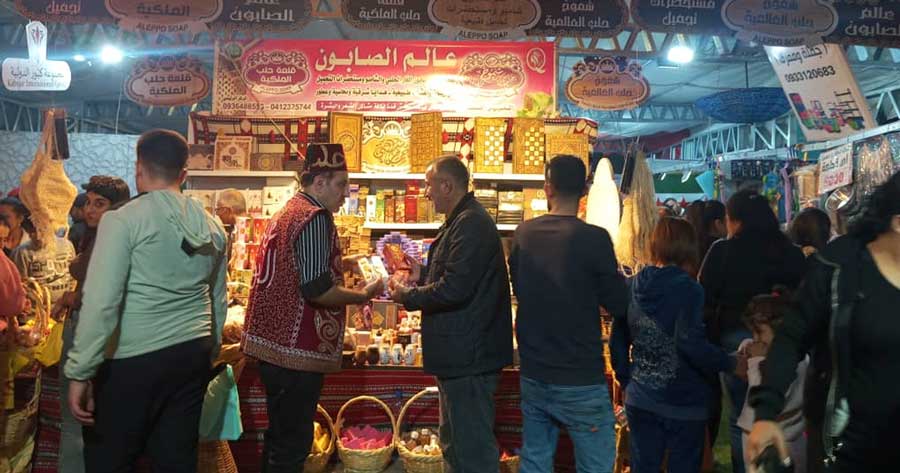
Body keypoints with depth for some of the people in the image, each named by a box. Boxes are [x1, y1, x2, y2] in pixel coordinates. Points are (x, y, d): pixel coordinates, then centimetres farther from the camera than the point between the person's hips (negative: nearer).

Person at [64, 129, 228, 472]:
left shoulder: (123, 219, -10)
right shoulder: (212, 226, 8)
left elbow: (100, 303, -15)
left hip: (134, 361, -5)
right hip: (193, 356, 6)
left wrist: (79, 372, -9)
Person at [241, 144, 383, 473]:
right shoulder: (315, 217, -15)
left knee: (279, 436, 19)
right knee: (293, 443, 1)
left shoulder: (284, 213, 15)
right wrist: (365, 295, -9)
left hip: (272, 343, 10)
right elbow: (317, 290, -23)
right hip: (296, 349, -10)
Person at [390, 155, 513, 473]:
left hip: (469, 356, -11)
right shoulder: (463, 220, 15)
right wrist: (421, 275, 13)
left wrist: (407, 297, -13)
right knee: (454, 441, 23)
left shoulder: (471, 223, -19)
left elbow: (455, 289, -26)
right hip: (461, 354, 11)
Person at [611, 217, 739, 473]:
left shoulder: (633, 287, 2)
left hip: (640, 400, 5)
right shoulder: (688, 289, -15)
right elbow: (691, 344, -23)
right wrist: (730, 363, -10)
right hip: (682, 402, -5)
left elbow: (617, 342, 6)